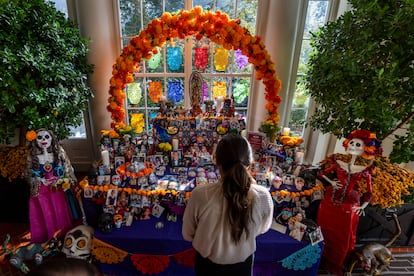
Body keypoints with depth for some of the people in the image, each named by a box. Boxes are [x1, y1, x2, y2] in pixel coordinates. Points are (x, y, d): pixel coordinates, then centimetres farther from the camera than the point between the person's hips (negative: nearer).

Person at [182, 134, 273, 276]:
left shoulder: (200, 194, -31)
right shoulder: (263, 196, -28)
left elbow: (188, 235, -13)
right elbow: (263, 228, -5)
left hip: (208, 264, -1)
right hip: (243, 264, 2)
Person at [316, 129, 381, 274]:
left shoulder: (364, 170, -6)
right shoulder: (339, 164, -4)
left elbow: (369, 192, 1)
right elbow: (322, 173, 10)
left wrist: (362, 206, -9)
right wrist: (331, 182, -3)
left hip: (349, 207, -1)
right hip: (330, 203, 1)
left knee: (342, 236, 13)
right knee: (325, 231, 14)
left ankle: (334, 263, 37)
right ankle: (321, 257, 38)